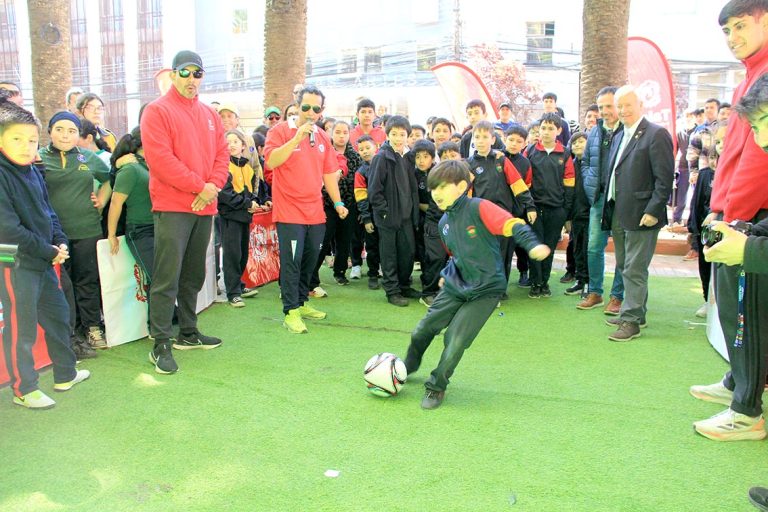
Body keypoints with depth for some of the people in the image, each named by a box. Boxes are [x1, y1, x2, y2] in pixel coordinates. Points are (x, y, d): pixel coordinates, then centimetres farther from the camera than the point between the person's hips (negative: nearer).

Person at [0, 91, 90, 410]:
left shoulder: (33, 172, 9)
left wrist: (60, 242, 0)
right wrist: (48, 251, -17)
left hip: (43, 260, 9)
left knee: (58, 313, 18)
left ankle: (65, 374, 33)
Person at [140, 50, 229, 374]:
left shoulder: (210, 115, 16)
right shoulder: (157, 111, -3)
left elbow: (222, 155, 12)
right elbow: (160, 158, -13)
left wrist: (213, 186, -7)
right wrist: (198, 186, -15)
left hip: (205, 207, 6)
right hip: (172, 207, -6)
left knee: (194, 276, 15)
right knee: (167, 278, -7)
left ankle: (188, 333, 26)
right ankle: (161, 344, 0)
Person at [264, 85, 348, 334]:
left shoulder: (323, 138, 13)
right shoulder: (280, 131, -4)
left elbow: (329, 173, 17)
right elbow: (270, 161, -19)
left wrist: (337, 202, 13)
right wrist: (297, 138, -24)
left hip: (315, 212, 6)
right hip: (289, 211, -6)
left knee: (310, 261, 12)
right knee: (291, 262, -7)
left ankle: (301, 303, 27)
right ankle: (290, 312, 0)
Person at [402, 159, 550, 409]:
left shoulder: (478, 208, -17)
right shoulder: (444, 222, 6)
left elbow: (512, 225, -29)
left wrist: (533, 244, -42)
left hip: (485, 289, -7)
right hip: (455, 286, 7)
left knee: (456, 339, -12)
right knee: (423, 330, 9)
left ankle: (436, 386, 11)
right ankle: (409, 366, 38)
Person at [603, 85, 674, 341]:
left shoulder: (656, 134, -9)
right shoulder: (618, 137, 16)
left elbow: (664, 178, -14)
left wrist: (653, 211, -18)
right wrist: (609, 209, 12)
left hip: (641, 215, -8)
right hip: (618, 214, 8)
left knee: (634, 270, -3)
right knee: (625, 267, 15)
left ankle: (631, 321, 5)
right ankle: (636, 312, 28)